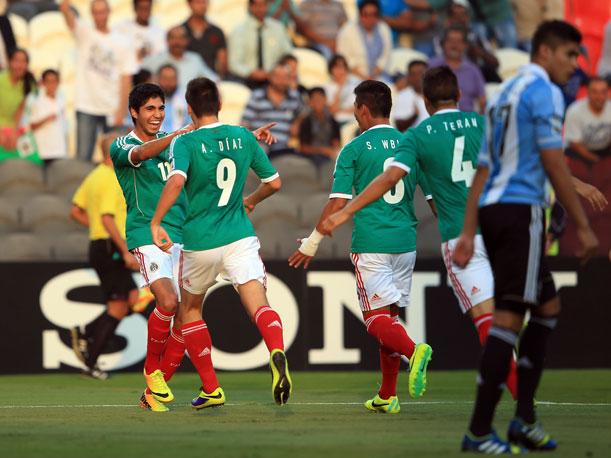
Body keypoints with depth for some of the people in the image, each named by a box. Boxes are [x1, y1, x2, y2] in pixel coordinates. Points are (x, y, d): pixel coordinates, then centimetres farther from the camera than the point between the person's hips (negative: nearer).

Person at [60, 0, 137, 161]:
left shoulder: (122, 43, 4)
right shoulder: (84, 33, 3)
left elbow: (126, 80, 1)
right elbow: (69, 18, -17)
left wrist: (121, 111, -7)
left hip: (112, 110, 1)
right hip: (86, 107, -1)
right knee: (83, 156, -5)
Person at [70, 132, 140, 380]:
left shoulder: (94, 176, 14)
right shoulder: (111, 180, -16)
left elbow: (76, 212, 19)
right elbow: (107, 218, -25)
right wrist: (126, 252, -24)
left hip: (99, 246, 10)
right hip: (110, 248, -10)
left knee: (134, 299, 12)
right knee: (118, 307, -5)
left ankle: (85, 334, 7)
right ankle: (90, 363, -2)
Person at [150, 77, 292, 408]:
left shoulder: (185, 143, -6)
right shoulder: (244, 137, 6)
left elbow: (176, 181, -26)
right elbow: (274, 182, 14)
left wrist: (155, 222, -21)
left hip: (200, 243, -2)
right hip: (240, 238, 2)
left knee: (189, 310, 21)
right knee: (258, 304, -13)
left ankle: (211, 389, 23)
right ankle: (277, 353, -46)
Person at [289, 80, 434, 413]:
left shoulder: (354, 150, -3)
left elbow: (338, 203, -6)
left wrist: (311, 243, 4)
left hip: (370, 244, -5)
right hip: (405, 242, 5)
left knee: (376, 317, -4)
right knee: (389, 315, 13)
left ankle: (413, 350, -34)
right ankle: (387, 397, 12)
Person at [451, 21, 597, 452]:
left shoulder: (507, 93, 21)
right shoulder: (543, 91, -7)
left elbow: (483, 170, 19)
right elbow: (554, 165, -14)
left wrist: (468, 232, 17)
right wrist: (584, 226, -11)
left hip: (492, 207, 10)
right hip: (520, 209, -10)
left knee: (547, 307, 16)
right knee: (510, 317, -8)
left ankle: (525, 419, 13)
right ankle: (479, 431, -10)